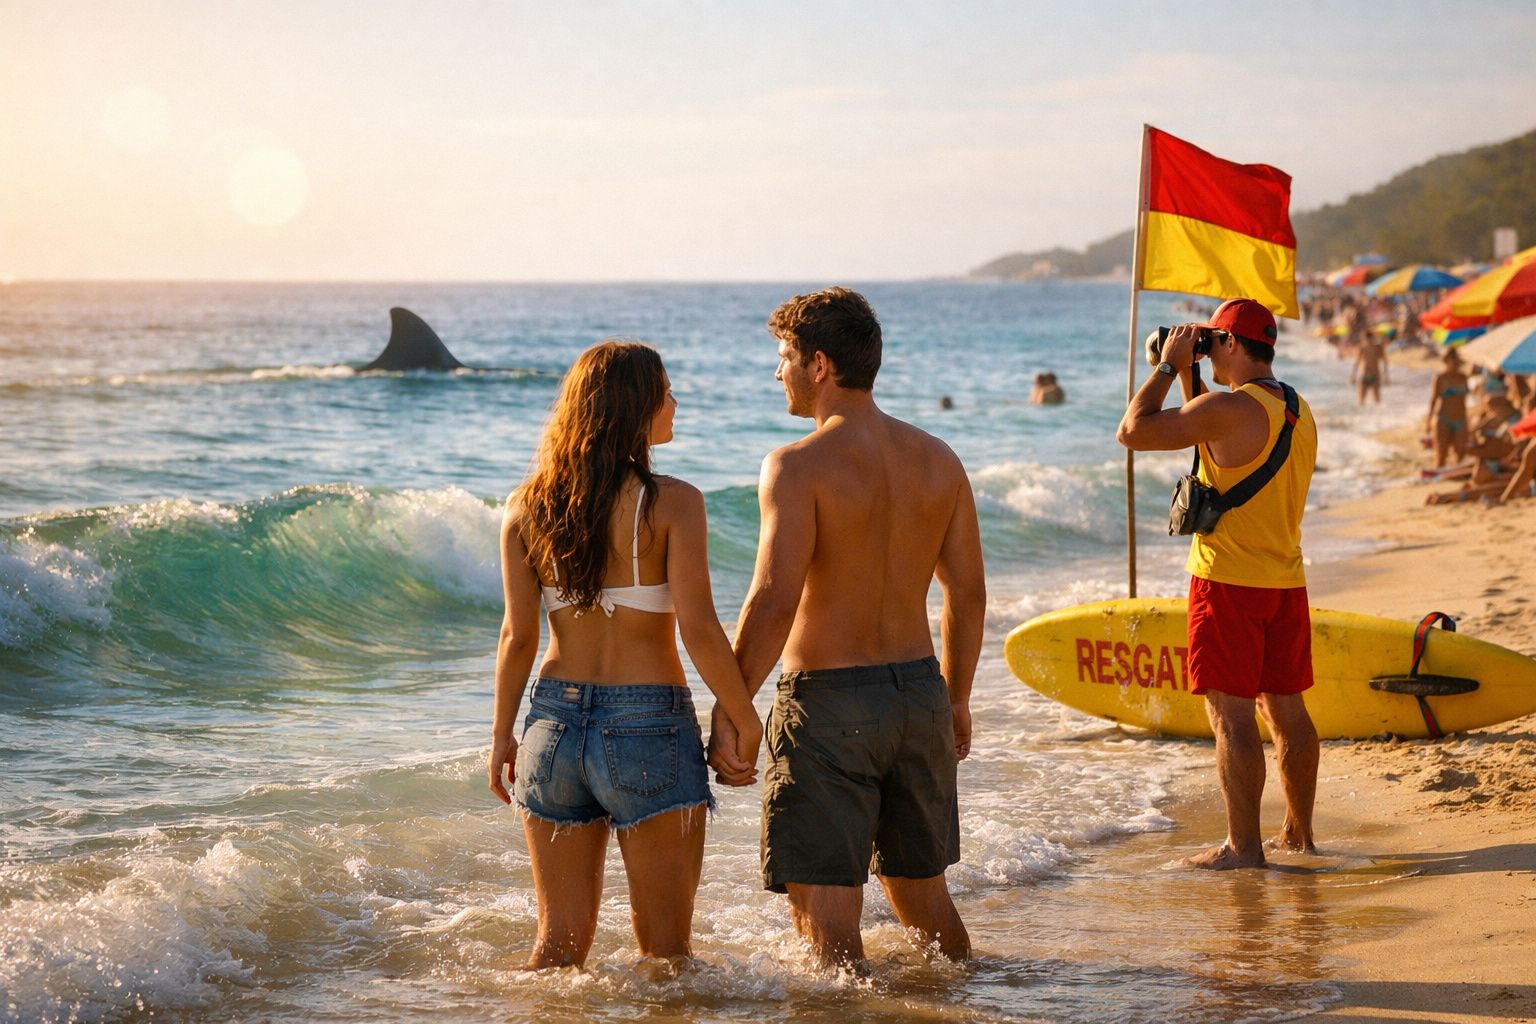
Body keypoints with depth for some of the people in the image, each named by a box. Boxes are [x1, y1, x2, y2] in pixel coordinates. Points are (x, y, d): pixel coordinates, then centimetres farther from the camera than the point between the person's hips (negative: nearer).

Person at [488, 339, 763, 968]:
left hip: (555, 721, 4)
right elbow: (698, 631, -14)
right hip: (648, 727, -4)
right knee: (663, 947, 7)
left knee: (559, 940, 14)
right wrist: (744, 720, -2)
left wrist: (502, 737, 13)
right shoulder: (671, 503, -10)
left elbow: (518, 637, 3)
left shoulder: (528, 505, 2)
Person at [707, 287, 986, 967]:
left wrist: (727, 715, -16)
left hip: (830, 702, -7)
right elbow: (968, 595, 11)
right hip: (919, 690, 7)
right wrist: (955, 700, 22)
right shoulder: (938, 461, 5)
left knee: (825, 911, -1)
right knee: (921, 891, 22)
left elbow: (774, 601, -21)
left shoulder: (800, 465, -14)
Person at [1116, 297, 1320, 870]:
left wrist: (1169, 366, -4)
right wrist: (1188, 377, 22)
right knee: (1286, 708, 14)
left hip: (1229, 584, -8)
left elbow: (1133, 431, -15)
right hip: (1286, 581, 8)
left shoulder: (1229, 407, -16)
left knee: (1231, 714, -5)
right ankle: (1298, 832, 21)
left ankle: (1243, 846, -4)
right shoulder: (1300, 412, 11)